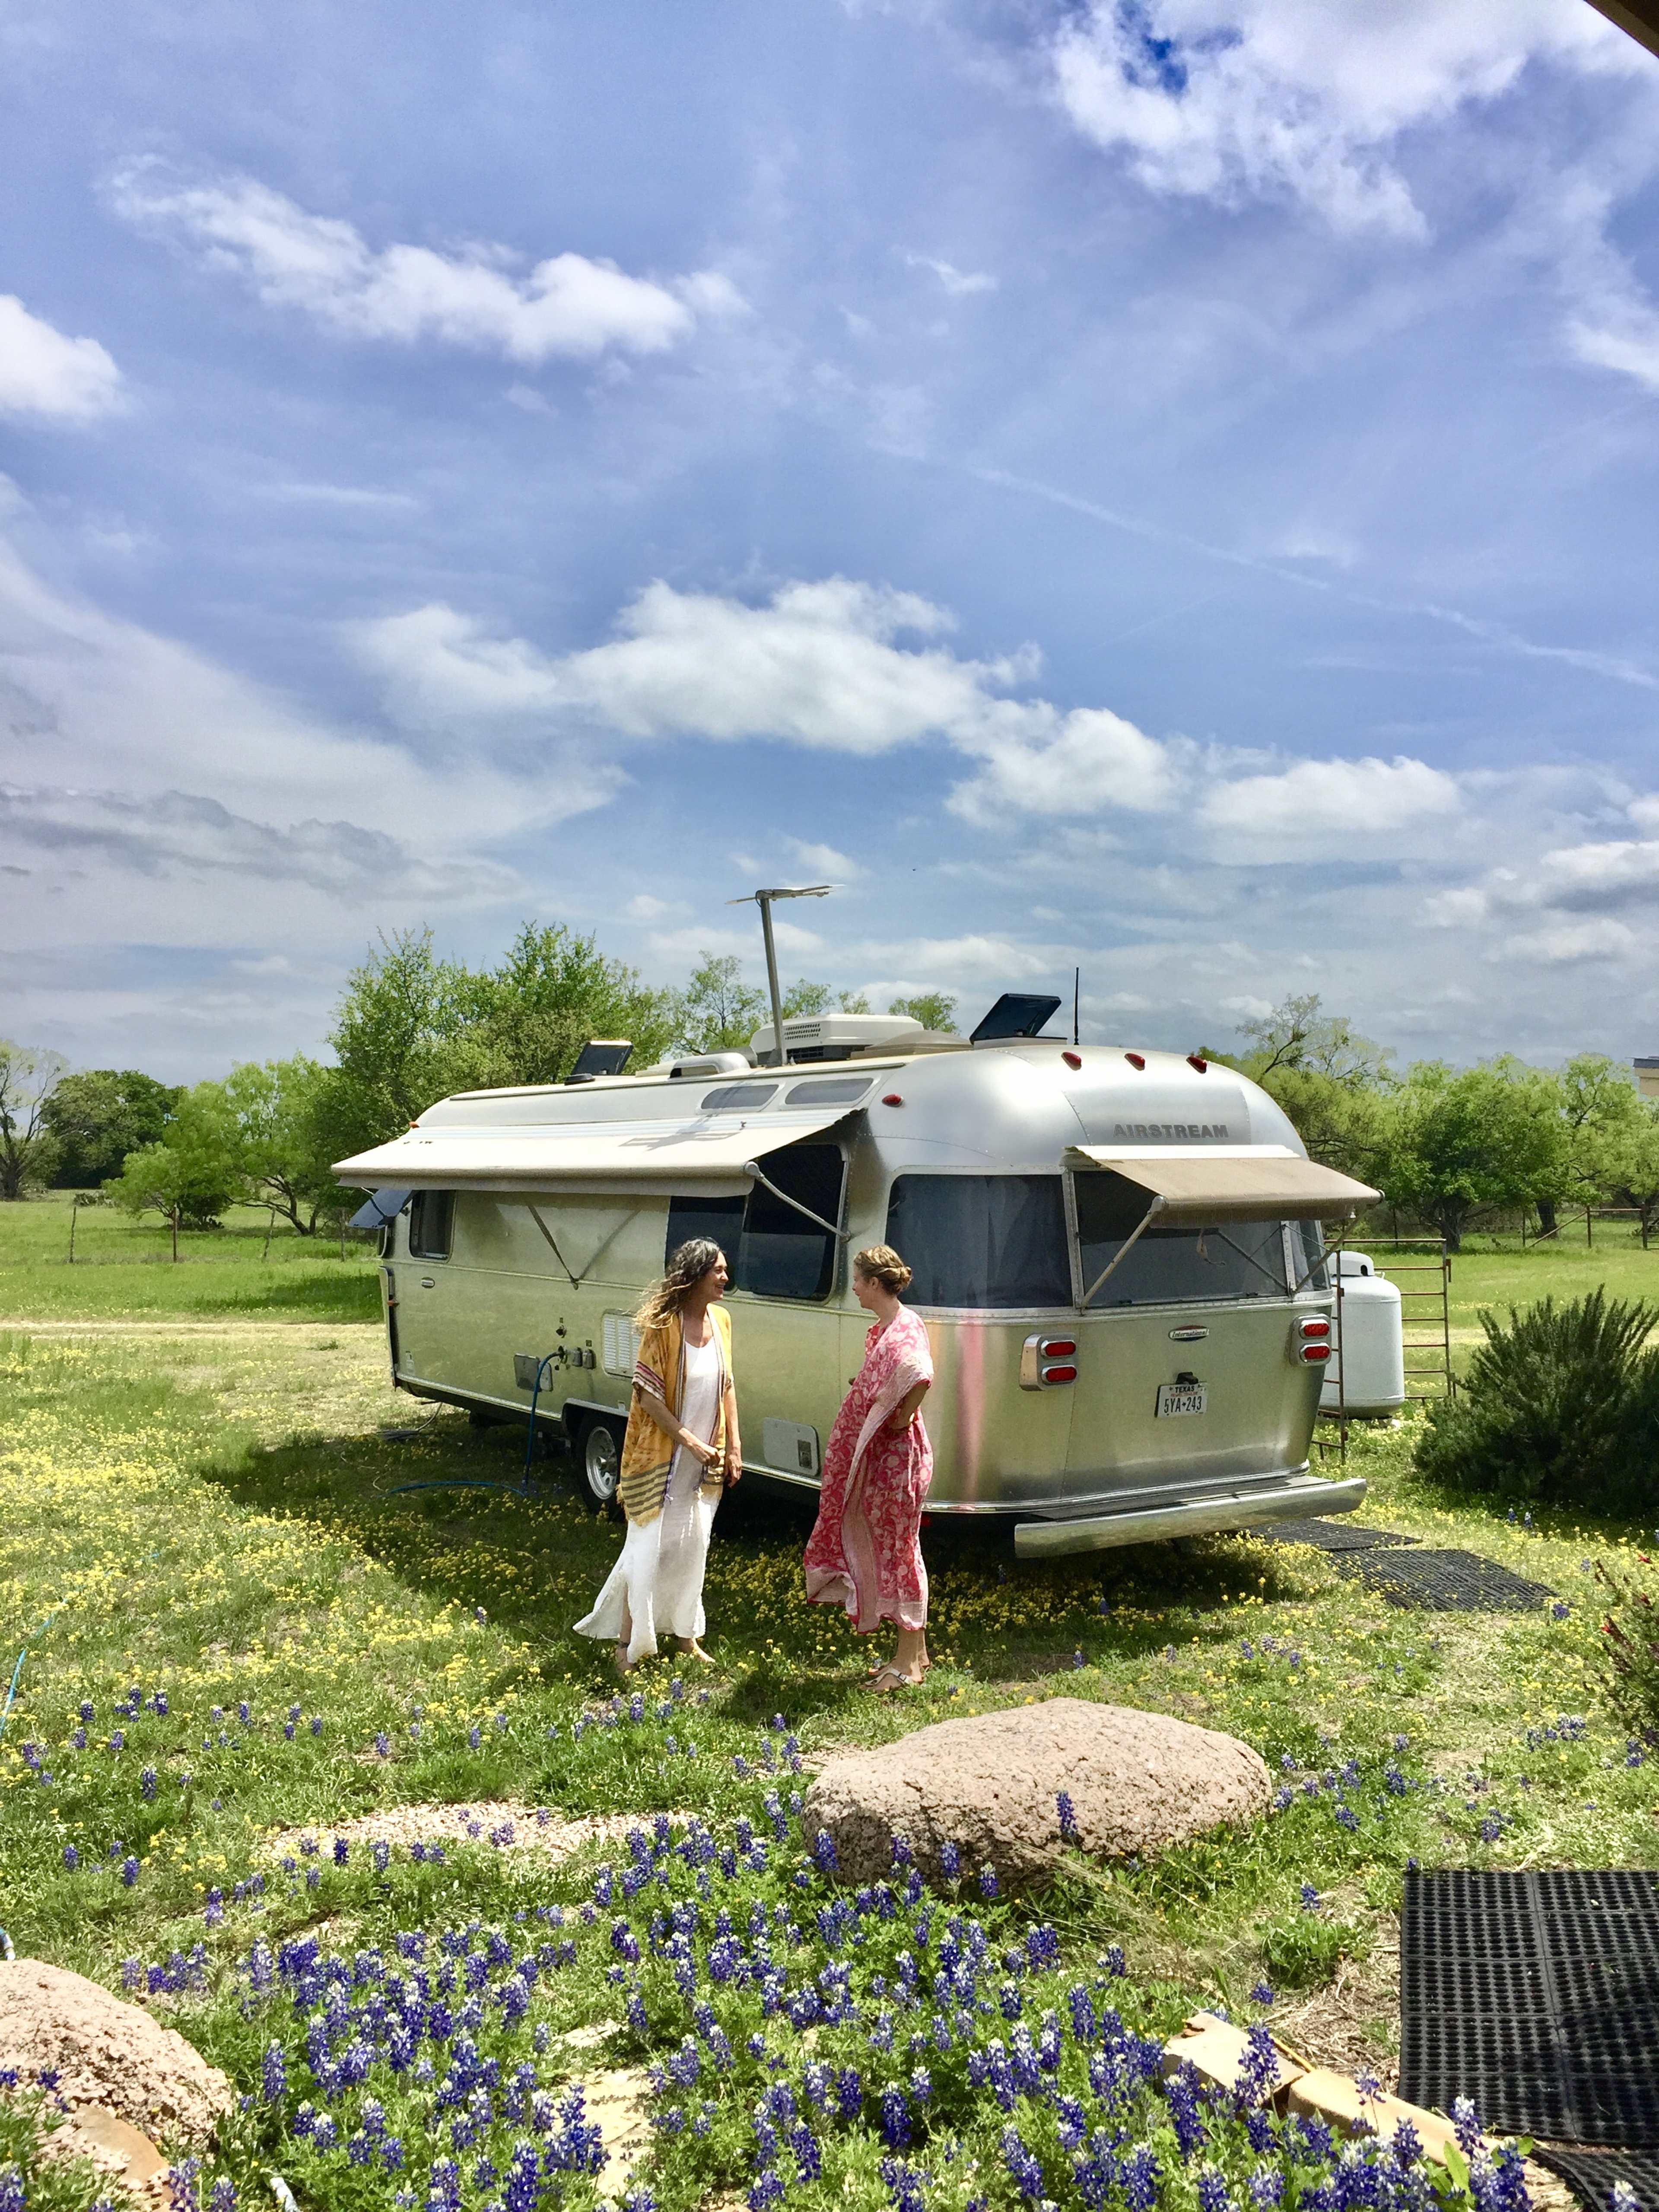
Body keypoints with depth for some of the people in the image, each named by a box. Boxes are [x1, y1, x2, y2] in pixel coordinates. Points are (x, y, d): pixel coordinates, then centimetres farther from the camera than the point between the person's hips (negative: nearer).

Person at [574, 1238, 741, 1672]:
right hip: (663, 1455, -6)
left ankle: (685, 1634, 28)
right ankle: (627, 1641, 12)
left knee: (693, 1546, 14)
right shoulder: (664, 1325, -18)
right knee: (651, 1547, -1)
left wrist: (733, 1447, 9)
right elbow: (648, 1395, -17)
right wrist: (690, 1442, -18)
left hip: (707, 1459, 6)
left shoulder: (721, 1320, 2)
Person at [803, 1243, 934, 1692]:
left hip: (896, 1454, -10)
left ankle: (910, 1659, 12)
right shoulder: (883, 1328, 10)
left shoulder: (904, 1329, -20)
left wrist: (902, 1418, -26)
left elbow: (921, 1376, -39)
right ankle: (913, 1651, 25)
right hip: (877, 1455, 10)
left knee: (897, 1550, 0)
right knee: (889, 1549, 15)